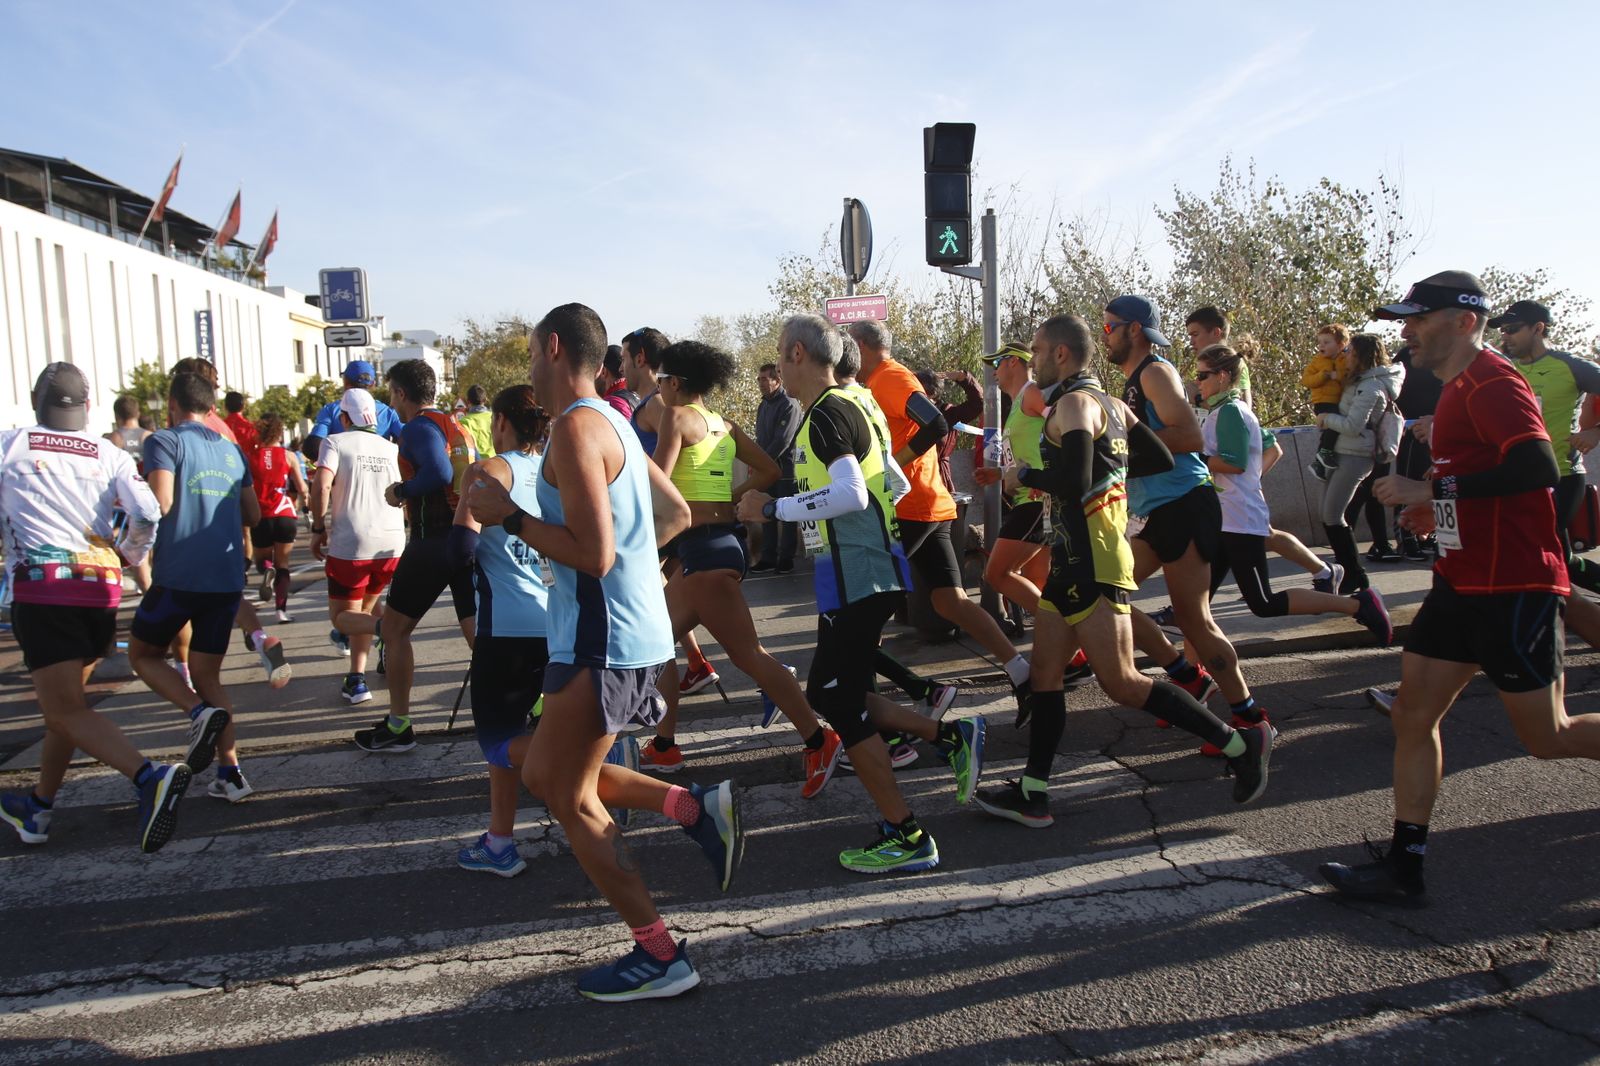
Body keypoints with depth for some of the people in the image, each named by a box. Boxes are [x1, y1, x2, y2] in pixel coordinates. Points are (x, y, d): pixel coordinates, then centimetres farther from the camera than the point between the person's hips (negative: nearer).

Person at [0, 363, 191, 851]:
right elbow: (147, 515, -2)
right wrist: (126, 557, 17)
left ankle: (149, 778, -27)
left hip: (40, 587, -4)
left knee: (67, 709, -6)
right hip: (101, 589, 4)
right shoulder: (110, 455, 8)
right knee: (63, 704, 18)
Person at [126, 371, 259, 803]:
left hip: (179, 576, -5)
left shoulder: (164, 442, -3)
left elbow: (159, 504, -16)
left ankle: (200, 711, -9)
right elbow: (253, 515, 17)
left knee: (142, 654, 17)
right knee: (206, 674, 13)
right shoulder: (232, 450, 14)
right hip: (227, 579, 5)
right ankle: (231, 775, 5)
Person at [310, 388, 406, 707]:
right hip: (392, 543, 5)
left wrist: (318, 529, -4)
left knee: (341, 616, 7)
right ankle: (356, 680, 15)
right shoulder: (390, 447, 13)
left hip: (350, 544, -4)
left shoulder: (336, 442, 0)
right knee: (362, 609, 21)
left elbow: (321, 486, -14)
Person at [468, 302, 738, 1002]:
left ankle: (660, 957, 9)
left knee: (572, 800, 2)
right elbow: (676, 513, 21)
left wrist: (508, 515, -14)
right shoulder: (611, 421, 14)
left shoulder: (574, 427, -16)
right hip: (634, 629, 10)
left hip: (603, 641, -10)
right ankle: (698, 808, 13)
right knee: (544, 774, 20)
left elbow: (593, 554, -23)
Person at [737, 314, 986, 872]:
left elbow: (851, 493, -26)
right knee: (833, 694, 16)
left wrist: (771, 508, -19)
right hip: (867, 571, 10)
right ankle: (951, 737, 16)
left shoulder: (826, 414, -14)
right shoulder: (850, 406, 17)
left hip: (854, 576, -10)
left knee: (838, 700, -3)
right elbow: (892, 484, 20)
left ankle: (905, 837, 4)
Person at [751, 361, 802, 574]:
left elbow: (782, 441, -18)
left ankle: (786, 557, 10)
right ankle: (768, 557, 14)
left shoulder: (789, 405, -12)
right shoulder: (762, 406, 13)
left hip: (785, 470, -7)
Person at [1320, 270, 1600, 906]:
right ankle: (1404, 866, 8)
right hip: (1462, 585, 10)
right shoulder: (1460, 390, 16)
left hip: (1513, 591, -10)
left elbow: (1538, 467, -29)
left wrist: (1431, 489, -25)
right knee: (1412, 716, 4)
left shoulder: (1492, 384, -15)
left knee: (1548, 737, 3)